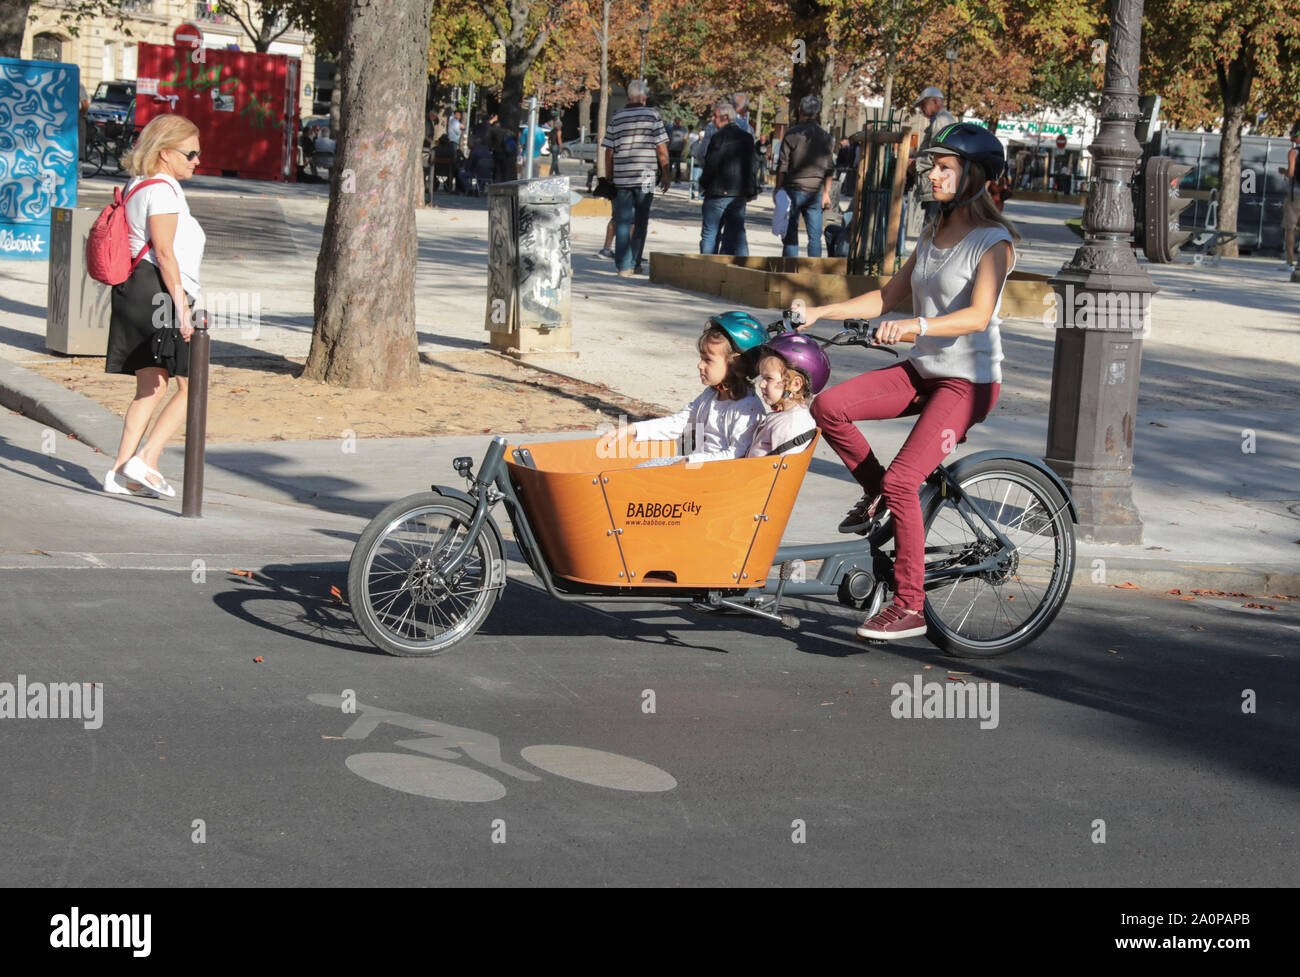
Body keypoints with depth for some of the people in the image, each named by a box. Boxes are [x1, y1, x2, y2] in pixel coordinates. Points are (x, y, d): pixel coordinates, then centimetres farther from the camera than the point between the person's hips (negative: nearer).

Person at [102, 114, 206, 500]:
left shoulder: (139, 186, 21)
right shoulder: (162, 189, -11)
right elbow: (163, 252, -18)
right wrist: (182, 306, -20)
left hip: (142, 293, 10)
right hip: (159, 290, -10)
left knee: (152, 388, 11)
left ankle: (122, 473, 9)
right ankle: (146, 460, -9)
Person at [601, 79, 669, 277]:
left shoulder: (617, 117, 4)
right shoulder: (654, 116, -3)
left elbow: (609, 151, 5)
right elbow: (661, 149, -5)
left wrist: (608, 177, 14)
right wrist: (666, 174, 4)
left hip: (621, 178, 1)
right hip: (645, 178, -1)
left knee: (623, 223, 4)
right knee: (640, 223, 11)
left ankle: (624, 265, -3)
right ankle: (634, 264, 15)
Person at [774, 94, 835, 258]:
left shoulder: (792, 134, -6)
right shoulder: (825, 136, 5)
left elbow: (782, 166, -6)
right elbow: (829, 168, 8)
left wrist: (777, 190, 1)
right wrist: (826, 193, 15)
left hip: (794, 189, -3)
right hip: (816, 190, 3)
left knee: (790, 234, 3)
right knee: (815, 235, 6)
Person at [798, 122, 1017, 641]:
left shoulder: (993, 242, -12)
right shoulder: (934, 234, 12)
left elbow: (978, 315, -27)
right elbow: (889, 295, 15)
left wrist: (915, 326, -42)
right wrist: (820, 312, 5)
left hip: (968, 381, -7)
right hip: (922, 370, 7)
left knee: (902, 480, -20)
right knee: (828, 407, -14)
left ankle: (909, 607, -10)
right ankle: (875, 495, 9)